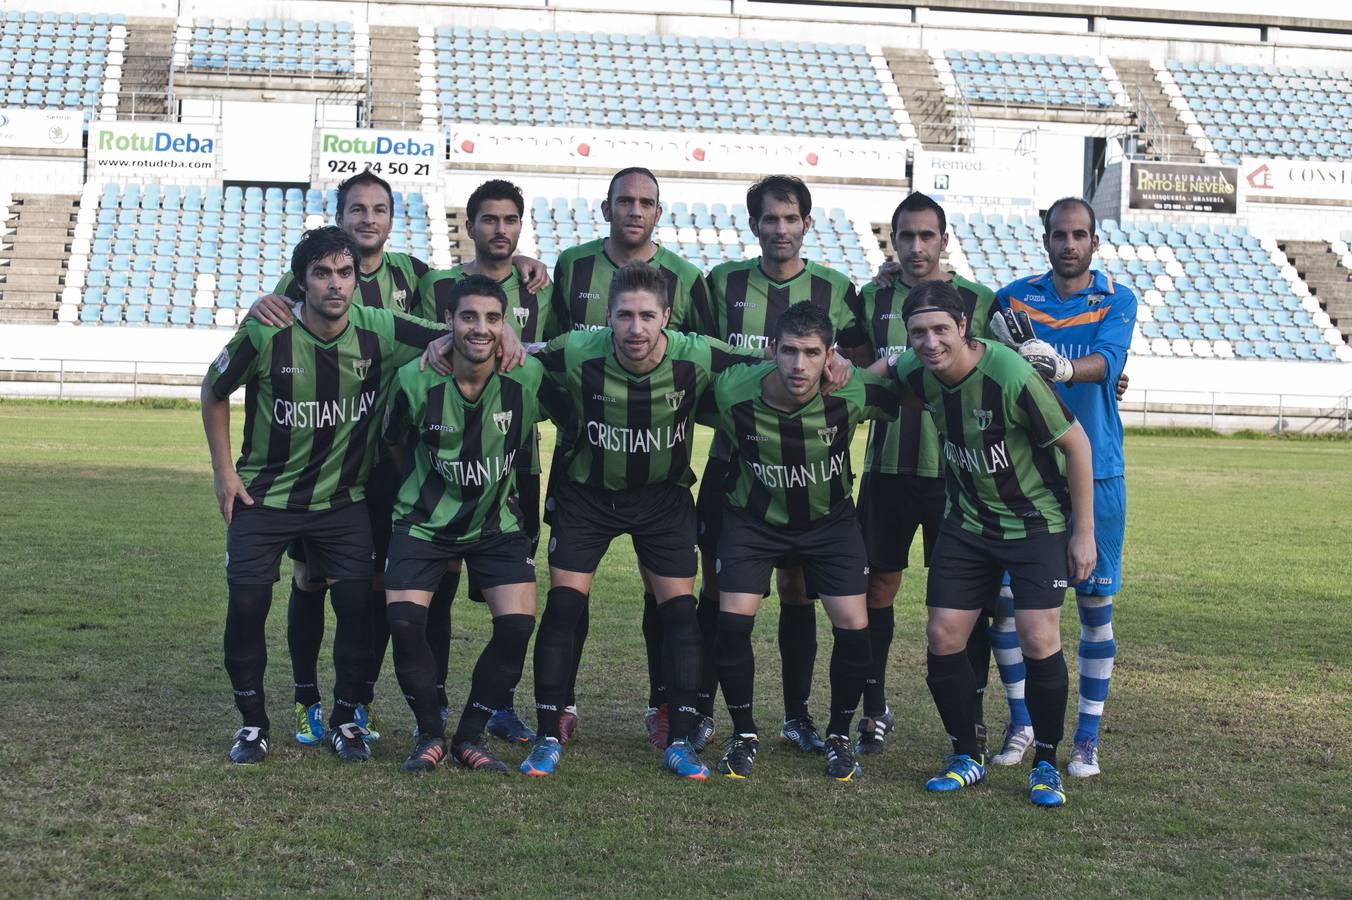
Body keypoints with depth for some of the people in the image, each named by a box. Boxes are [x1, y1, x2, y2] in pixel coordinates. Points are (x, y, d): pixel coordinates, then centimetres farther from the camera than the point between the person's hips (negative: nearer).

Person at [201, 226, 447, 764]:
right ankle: (252, 722, 14)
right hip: (263, 497, -1)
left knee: (358, 604, -6)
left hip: (344, 500, 1)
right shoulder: (266, 335, -15)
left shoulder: (380, 332, -12)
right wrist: (224, 471, 2)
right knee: (247, 604, -7)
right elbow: (214, 390, 2)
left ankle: (345, 719, 16)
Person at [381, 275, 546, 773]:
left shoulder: (527, 377, -15)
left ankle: (470, 735, 8)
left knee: (518, 624, -13)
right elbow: (393, 442, 3)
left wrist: (508, 481, 9)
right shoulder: (416, 380, -17)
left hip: (498, 521, 1)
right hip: (424, 521, -1)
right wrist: (423, 486, 9)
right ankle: (430, 732, 8)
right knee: (403, 621, -16)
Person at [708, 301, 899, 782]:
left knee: (854, 627, -9)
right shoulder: (731, 394, -27)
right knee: (732, 621, -13)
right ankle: (743, 735, 10)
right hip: (753, 519, 0)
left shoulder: (853, 393, -26)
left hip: (830, 518, 1)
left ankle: (840, 736, 15)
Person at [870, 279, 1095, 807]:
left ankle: (1046, 763, 7)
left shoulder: (1012, 377, -27)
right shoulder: (915, 370, -10)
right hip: (967, 521, 5)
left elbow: (1076, 444, -16)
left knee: (1038, 641, -14)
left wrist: (1084, 532, -13)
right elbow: (883, 368, 17)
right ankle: (966, 759, 18)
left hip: (1036, 522, -5)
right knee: (943, 640, -1)